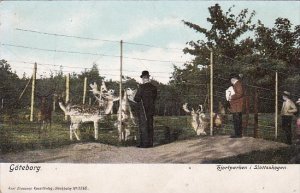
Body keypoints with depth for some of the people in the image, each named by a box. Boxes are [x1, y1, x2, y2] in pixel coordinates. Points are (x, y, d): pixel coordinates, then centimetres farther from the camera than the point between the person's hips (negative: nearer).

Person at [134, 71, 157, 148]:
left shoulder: (142, 87, -14)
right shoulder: (154, 87, 6)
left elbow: (137, 98, -13)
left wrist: (139, 100, 8)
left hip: (143, 109, -6)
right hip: (151, 109, 6)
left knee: (143, 127, -2)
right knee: (150, 126, 11)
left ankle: (144, 143, -3)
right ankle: (150, 143, 14)